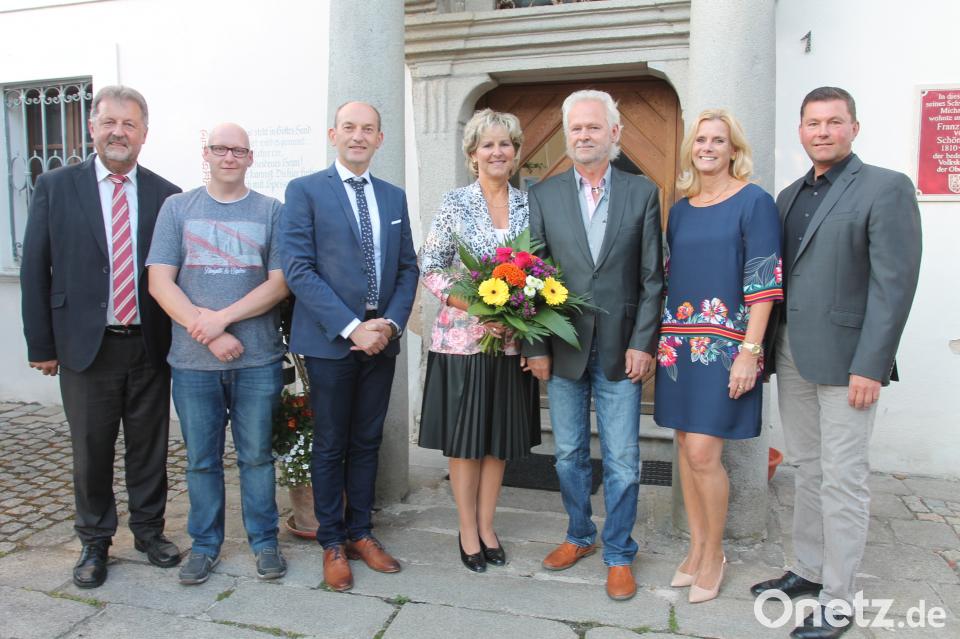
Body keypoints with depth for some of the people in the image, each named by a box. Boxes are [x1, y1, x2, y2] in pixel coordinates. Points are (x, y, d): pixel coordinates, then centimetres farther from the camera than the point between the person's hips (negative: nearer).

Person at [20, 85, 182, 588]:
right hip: (86, 344, 0)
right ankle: (95, 542, 29)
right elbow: (35, 270, 2)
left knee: (150, 446, 11)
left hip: (150, 345, 1)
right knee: (91, 450, 10)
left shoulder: (166, 196, 3)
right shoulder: (55, 187, 2)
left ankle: (149, 530, 30)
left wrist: (180, 336, -1)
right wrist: (42, 344, -1)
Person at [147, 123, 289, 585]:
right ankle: (204, 544, 27)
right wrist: (206, 331, -12)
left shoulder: (271, 211, 5)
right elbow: (159, 282, -1)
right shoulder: (177, 208, 7)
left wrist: (223, 317, -13)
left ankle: (264, 541, 23)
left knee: (257, 455, 8)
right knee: (201, 457, 11)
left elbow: (279, 284, -2)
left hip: (258, 359, -1)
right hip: (193, 360, 1)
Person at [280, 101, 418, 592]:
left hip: (381, 340, 4)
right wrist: (351, 328, -17)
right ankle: (332, 542, 22)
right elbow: (299, 270, -11)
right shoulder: (305, 191, -3)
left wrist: (390, 323, -7)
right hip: (330, 342, -4)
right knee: (330, 446, 7)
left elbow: (407, 268, 10)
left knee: (367, 441, 13)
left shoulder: (394, 197, 12)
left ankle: (360, 532, 28)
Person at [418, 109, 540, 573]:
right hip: (462, 339, -3)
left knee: (500, 439, 12)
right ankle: (468, 533, 22)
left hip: (511, 340, 3)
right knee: (464, 440, 6)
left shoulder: (529, 204, 6)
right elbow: (429, 268, -6)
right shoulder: (456, 203, -2)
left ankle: (487, 527, 28)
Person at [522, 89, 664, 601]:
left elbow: (652, 277, 0)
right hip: (562, 348, 2)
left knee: (622, 461, 4)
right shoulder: (544, 195, 4)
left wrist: (643, 343, -7)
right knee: (568, 455, 14)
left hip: (620, 349, -1)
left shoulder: (643, 193, 2)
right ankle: (579, 536, 34)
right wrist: (535, 346, -3)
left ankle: (618, 554, 22)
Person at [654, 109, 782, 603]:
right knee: (686, 448, 10)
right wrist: (662, 340, 11)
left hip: (724, 344, -6)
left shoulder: (754, 202, -4)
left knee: (702, 453, -7)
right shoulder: (680, 209, 12)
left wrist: (749, 351, -16)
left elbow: (764, 281, -10)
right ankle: (697, 547, 26)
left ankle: (713, 554, 16)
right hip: (678, 341, 6)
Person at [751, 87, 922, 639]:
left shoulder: (886, 188, -6)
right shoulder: (790, 196, 14)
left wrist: (869, 366, -17)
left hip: (844, 358, -6)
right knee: (808, 469, 16)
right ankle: (809, 569, 31)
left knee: (843, 479, 1)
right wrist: (768, 345, 6)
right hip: (792, 354, 6)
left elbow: (895, 283, -12)